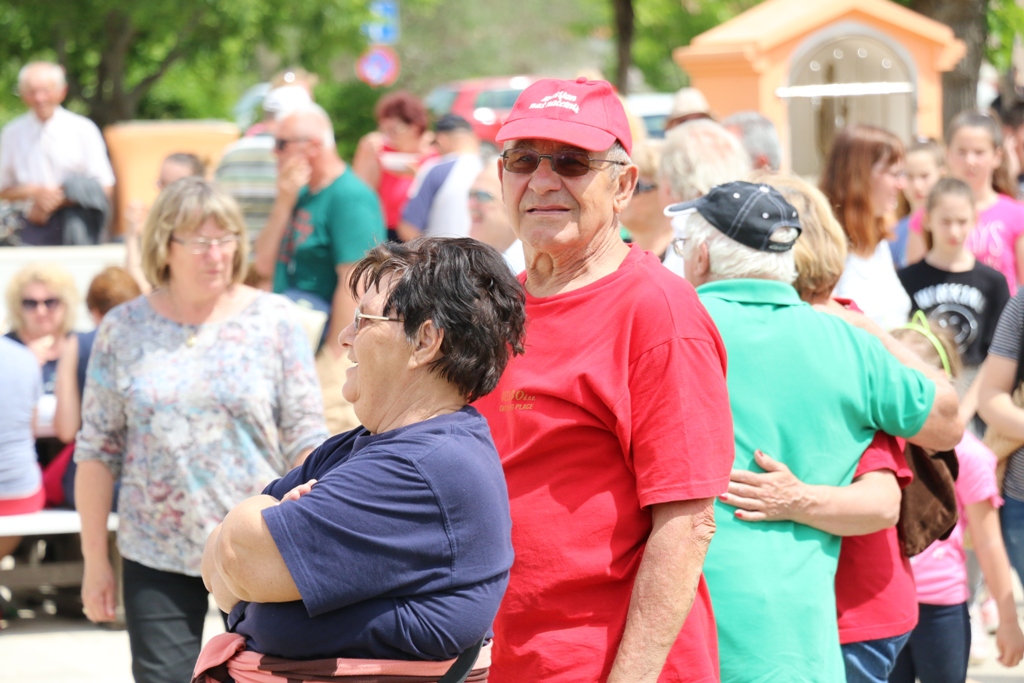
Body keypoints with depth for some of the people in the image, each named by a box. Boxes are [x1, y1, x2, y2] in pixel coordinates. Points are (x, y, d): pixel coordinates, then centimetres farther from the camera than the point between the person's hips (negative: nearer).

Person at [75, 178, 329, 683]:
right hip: (156, 562, 1)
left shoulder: (273, 322, -1)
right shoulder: (123, 330, 2)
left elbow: (305, 441, -1)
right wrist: (95, 559, 3)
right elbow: (98, 450, 4)